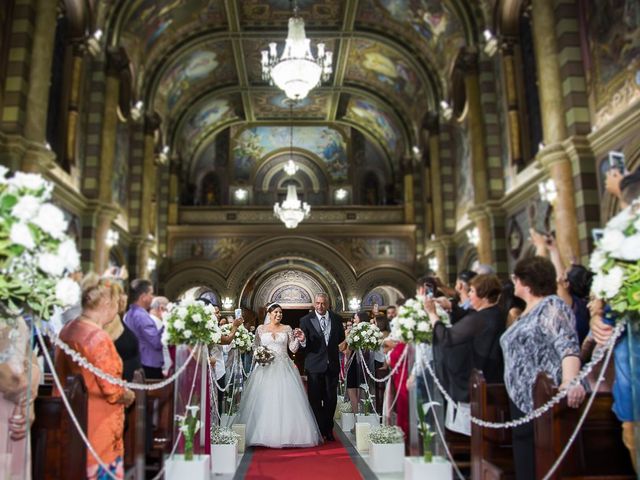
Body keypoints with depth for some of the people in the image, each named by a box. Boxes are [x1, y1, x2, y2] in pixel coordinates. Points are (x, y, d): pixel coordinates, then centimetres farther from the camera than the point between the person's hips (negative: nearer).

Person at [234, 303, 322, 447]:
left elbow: (293, 349, 5)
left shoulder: (287, 328, 7)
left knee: (286, 399, -3)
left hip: (284, 368, 1)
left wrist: (299, 340, -12)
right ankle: (266, 435, 6)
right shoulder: (261, 329, 7)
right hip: (266, 368, 0)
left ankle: (287, 434, 6)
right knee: (265, 401, -3)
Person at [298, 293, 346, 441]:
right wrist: (303, 340, -31)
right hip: (315, 366, -2)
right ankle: (318, 431, 15)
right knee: (315, 400, 4)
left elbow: (341, 337, 19)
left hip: (332, 365, 3)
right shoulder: (306, 320, -6)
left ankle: (328, 430, 24)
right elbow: (304, 346, -10)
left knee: (331, 399, 9)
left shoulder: (336, 319, 3)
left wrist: (330, 345, 6)